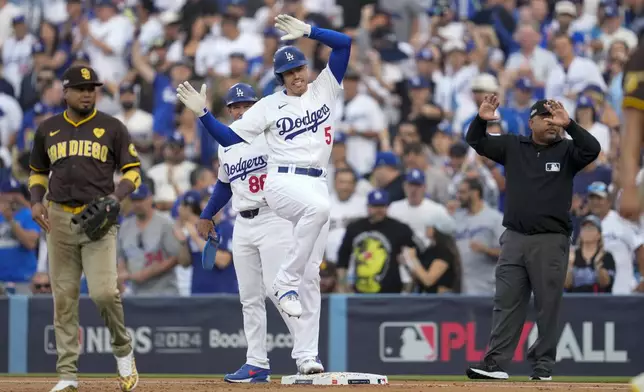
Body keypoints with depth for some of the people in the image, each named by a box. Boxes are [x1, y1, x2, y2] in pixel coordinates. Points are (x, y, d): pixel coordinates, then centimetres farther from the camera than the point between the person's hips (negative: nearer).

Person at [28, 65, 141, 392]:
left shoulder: (112, 128, 4)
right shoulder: (48, 130, 11)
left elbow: (133, 172, 5)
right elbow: (37, 172, 21)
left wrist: (116, 197, -14)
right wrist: (36, 202, 2)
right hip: (59, 219, 3)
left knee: (104, 291, -16)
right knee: (64, 297, 1)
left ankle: (123, 350, 9)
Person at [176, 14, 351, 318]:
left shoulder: (324, 90, 10)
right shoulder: (270, 105, 5)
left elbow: (344, 43, 4)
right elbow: (230, 138, 5)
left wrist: (308, 31, -7)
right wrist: (203, 113, -6)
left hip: (317, 183, 4)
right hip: (282, 182, -4)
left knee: (310, 276, 1)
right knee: (319, 207, -37)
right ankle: (285, 284, -28)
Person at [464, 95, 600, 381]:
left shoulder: (566, 151, 2)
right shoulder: (512, 147, 10)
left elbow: (593, 149, -16)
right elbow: (476, 142, 10)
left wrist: (568, 124, -28)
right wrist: (481, 120, -11)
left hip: (551, 241, -3)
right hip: (514, 239, 3)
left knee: (548, 305, -1)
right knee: (506, 303, 3)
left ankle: (543, 367, 5)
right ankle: (495, 363, 4)